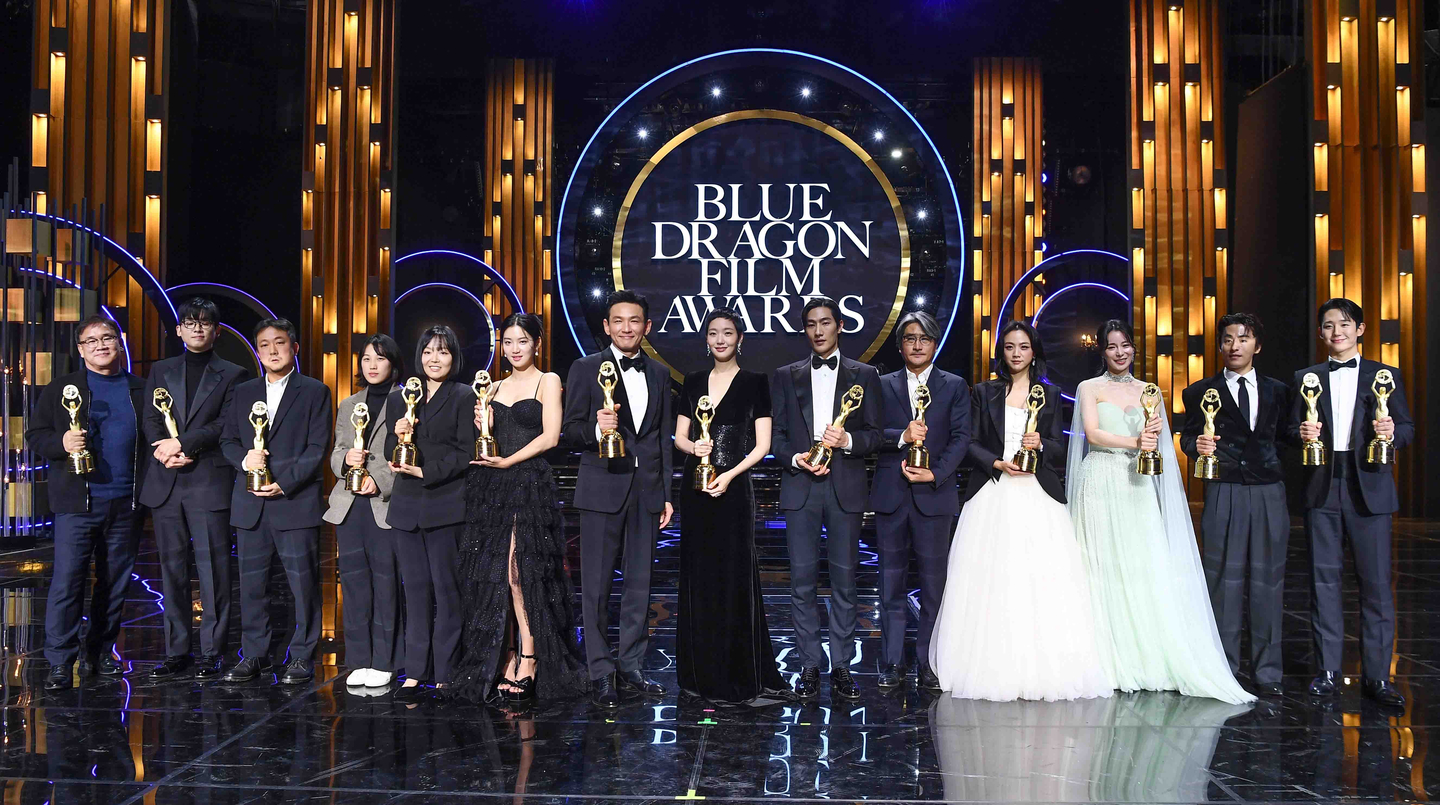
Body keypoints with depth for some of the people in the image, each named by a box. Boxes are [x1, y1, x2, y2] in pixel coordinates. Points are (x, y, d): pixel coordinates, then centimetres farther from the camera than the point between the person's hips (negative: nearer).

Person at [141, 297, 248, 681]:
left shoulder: (232, 375, 7)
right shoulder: (161, 371, 18)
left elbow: (227, 425, -5)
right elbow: (150, 420, 8)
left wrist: (182, 443, -14)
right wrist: (165, 451, -11)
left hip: (210, 481, -3)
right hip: (166, 484, 4)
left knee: (213, 569, -4)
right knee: (172, 569, 7)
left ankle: (212, 652, 2)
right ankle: (176, 651, 14)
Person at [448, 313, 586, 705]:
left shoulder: (548, 381, 3)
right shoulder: (494, 387, 18)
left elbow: (550, 436, -7)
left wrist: (509, 460, -14)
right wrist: (482, 426, -1)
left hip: (530, 485, -5)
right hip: (490, 490, 6)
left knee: (519, 572, -12)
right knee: (493, 578, 2)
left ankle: (528, 664, -5)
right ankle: (508, 663, 7)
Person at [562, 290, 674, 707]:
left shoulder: (659, 373, 13)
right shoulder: (586, 369, 1)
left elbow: (664, 438, 14)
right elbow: (570, 430, -2)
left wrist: (667, 494, 10)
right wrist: (596, 428, -24)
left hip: (647, 491, 4)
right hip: (603, 489, -4)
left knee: (639, 583, 8)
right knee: (597, 584, -1)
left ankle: (630, 668, 18)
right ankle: (601, 673, 7)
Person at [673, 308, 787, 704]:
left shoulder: (754, 383, 1)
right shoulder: (694, 382, 12)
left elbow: (762, 445, -3)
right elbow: (679, 436, 12)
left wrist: (730, 475, -15)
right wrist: (694, 447, -10)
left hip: (734, 488, -4)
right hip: (695, 487, 4)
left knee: (735, 575, -5)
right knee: (698, 575, 6)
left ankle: (741, 676, 2)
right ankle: (702, 672, 15)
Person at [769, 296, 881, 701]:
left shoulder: (864, 375, 10)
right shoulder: (786, 376, 13)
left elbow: (874, 435, 6)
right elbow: (777, 434, 10)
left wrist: (846, 440, -14)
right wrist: (795, 458, -9)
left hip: (846, 488, -1)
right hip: (800, 487, 1)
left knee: (844, 578, 2)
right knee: (802, 579, 0)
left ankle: (842, 666, 9)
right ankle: (810, 665, 8)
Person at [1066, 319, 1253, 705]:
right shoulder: (1089, 388, 7)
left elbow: (1154, 442, 10)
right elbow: (1092, 433, -7)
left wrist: (1153, 433, -12)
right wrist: (1133, 442, -20)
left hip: (1138, 488, 3)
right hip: (1100, 485, -3)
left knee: (1146, 570, -5)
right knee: (1103, 569, -5)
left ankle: (1146, 662, -2)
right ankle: (1107, 663, -1)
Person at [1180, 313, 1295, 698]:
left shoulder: (1277, 391, 15)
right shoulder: (1201, 392, 8)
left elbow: (1284, 440, 13)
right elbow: (1187, 439, 2)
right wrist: (1198, 445, -19)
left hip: (1270, 493, 2)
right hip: (1224, 495, -2)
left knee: (1268, 581, 3)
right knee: (1223, 580, -1)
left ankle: (1267, 673, 11)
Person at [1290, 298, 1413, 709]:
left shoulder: (1385, 376, 10)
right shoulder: (1306, 379, 12)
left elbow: (1407, 428, 7)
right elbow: (1292, 431, 11)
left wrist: (1392, 431, -15)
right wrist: (1302, 435, -11)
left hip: (1369, 489, -1)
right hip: (1322, 489, 1)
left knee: (1376, 581, -2)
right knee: (1324, 579, 4)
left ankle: (1376, 676, 5)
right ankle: (1326, 670, 11)